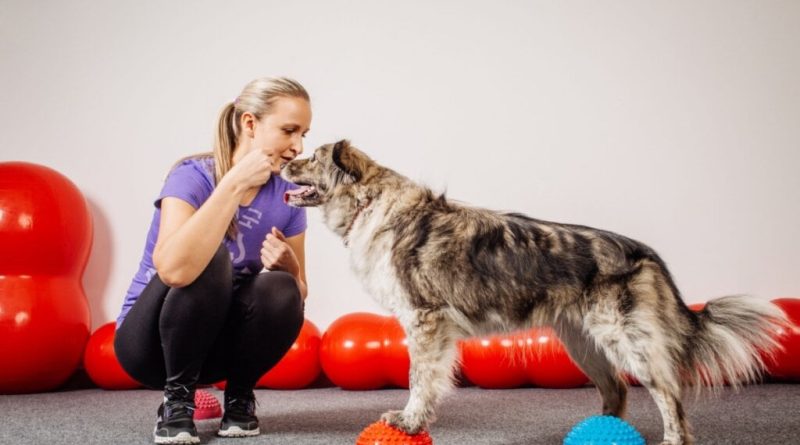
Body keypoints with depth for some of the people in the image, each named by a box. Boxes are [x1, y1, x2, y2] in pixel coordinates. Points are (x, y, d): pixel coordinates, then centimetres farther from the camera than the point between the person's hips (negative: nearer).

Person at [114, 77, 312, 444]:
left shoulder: (287, 196, -8)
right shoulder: (193, 176, -23)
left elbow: (299, 294, -2)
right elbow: (173, 269, -42)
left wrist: (287, 263, -25)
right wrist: (235, 184, -40)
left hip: (217, 342, 4)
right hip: (150, 340, -4)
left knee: (280, 290, -26)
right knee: (208, 258, -32)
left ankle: (239, 397, 0)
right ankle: (177, 399, -12)